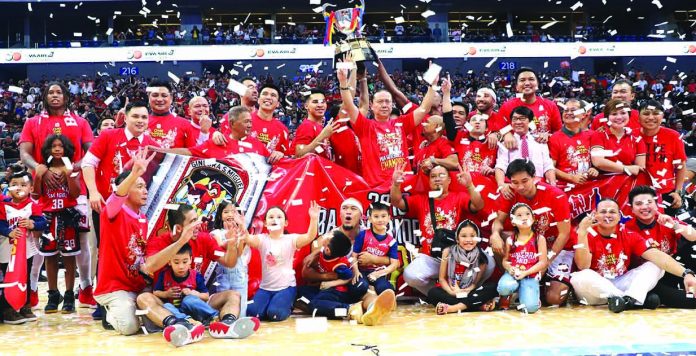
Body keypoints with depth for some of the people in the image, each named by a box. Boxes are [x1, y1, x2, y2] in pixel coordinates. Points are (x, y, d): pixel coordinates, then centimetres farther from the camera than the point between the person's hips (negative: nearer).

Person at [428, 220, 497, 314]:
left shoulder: (481, 257, -5)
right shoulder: (448, 252, -6)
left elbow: (477, 282, -2)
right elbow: (442, 278, -2)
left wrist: (465, 291, -22)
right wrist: (452, 292, -20)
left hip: (470, 293, 1)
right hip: (451, 293, -1)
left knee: (492, 288, -24)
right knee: (432, 293, -30)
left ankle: (452, 308, -32)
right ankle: (478, 305, -31)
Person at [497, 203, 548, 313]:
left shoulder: (539, 238, 1)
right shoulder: (510, 240, 7)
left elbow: (543, 262, -4)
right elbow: (505, 260, 8)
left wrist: (525, 273, -15)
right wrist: (509, 268, -16)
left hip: (530, 276, -2)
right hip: (512, 274, 2)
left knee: (530, 307, -25)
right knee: (505, 286, -36)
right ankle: (506, 296, 3)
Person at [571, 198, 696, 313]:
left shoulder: (629, 235, -2)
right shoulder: (588, 235, -10)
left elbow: (657, 256, -13)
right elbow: (583, 266, -23)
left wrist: (686, 273, -28)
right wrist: (582, 232, -31)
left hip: (621, 284, 4)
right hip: (596, 290, -4)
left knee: (656, 266, -8)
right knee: (580, 278, -37)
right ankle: (638, 299, -26)